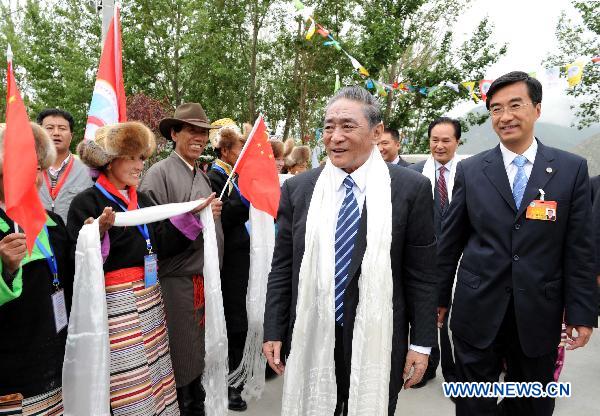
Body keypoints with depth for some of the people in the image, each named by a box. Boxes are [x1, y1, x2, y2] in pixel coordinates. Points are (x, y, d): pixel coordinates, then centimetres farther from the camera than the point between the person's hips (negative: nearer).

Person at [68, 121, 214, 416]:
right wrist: (100, 233, -29)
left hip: (150, 297, 6)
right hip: (116, 301, -6)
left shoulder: (142, 199, 12)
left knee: (156, 370, 10)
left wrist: (192, 214, 2)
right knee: (130, 383, -1)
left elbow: (162, 245, 6)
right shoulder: (87, 203, -8)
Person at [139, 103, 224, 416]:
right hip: (175, 281, -7)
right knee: (179, 359, 5)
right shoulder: (159, 173, -9)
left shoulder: (203, 176, 13)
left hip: (204, 278, 7)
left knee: (197, 356, 18)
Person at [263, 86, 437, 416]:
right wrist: (273, 332, 3)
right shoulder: (297, 189, 1)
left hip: (378, 343, -1)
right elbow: (281, 268, 4)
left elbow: (421, 273, -3)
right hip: (311, 340, 2)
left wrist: (422, 342, -2)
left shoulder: (411, 188, -5)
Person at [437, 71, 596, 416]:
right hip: (478, 311, 0)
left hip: (539, 316, 1)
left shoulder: (572, 169, 0)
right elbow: (450, 242, 3)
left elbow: (579, 249, 0)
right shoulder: (470, 170, 0)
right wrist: (439, 297, 6)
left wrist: (582, 312, -2)